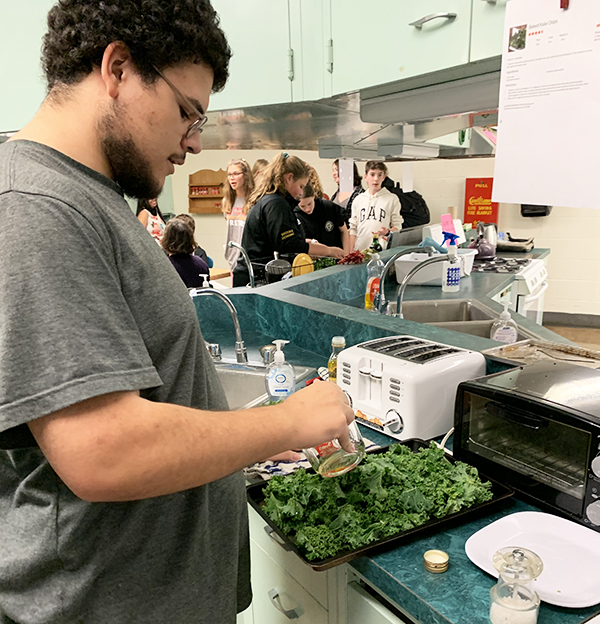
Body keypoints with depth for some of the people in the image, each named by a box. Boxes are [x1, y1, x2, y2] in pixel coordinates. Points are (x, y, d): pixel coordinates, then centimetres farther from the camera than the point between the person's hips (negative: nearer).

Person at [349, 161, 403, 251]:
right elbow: (353, 228, 13)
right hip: (360, 250, 2)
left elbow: (397, 227, 5)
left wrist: (387, 232, -17)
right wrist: (350, 252, 5)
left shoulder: (392, 199, 6)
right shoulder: (358, 200, 13)